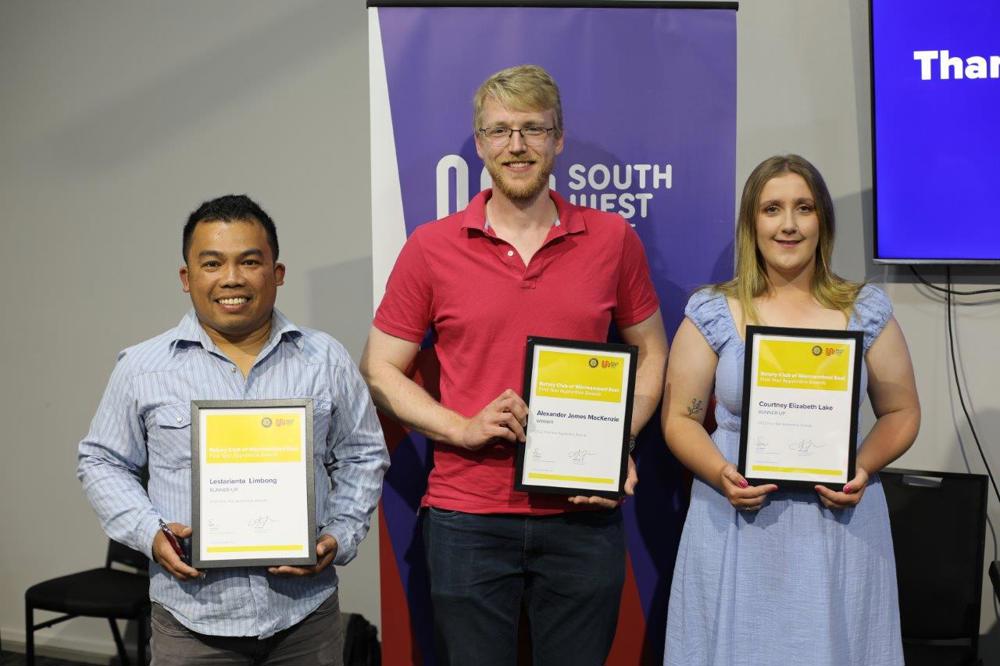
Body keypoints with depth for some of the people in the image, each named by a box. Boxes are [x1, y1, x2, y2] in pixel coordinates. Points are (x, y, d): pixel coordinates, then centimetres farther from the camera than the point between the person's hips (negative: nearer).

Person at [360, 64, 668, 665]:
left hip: (584, 515, 1)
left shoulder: (612, 240, 2)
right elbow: (380, 369, 4)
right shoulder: (431, 248, -1)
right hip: (466, 519, -1)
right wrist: (462, 428, -12)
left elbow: (652, 351, 12)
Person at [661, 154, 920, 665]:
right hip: (736, 529, -1)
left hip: (841, 529, 1)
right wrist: (721, 474, -15)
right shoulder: (711, 313, 1)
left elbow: (901, 413, 9)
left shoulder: (866, 311, 4)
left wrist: (864, 466, -9)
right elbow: (679, 418, 3)